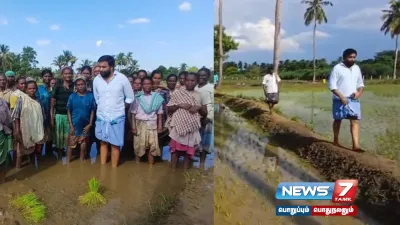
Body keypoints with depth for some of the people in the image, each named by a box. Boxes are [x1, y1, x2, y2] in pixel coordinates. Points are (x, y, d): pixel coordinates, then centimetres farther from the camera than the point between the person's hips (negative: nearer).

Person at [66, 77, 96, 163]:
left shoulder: (90, 96, -6)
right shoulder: (72, 96, -4)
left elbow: (92, 111, -2)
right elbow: (69, 112, -1)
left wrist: (90, 124, -7)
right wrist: (71, 125, -7)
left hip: (85, 126, 0)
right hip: (74, 125, 0)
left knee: (84, 145, 14)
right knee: (70, 145, 6)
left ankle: (82, 162, 30)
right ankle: (68, 161, 19)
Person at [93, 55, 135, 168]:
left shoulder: (122, 78, -11)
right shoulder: (96, 80, -1)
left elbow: (130, 98, -1)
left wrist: (118, 107, 0)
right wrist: (102, 108, 9)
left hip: (117, 117, -3)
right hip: (101, 117, 3)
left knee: (115, 144, 5)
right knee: (103, 142, 16)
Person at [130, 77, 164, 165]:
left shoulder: (157, 97, 2)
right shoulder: (137, 97, -1)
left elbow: (159, 113, 6)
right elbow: (133, 113, 0)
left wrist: (160, 126, 3)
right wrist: (133, 126, -6)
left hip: (152, 124, 1)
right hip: (140, 124, -1)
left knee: (152, 146, 0)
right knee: (139, 145, 4)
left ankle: (151, 166, 10)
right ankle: (137, 164, 18)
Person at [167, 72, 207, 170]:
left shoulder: (199, 95, 7)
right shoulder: (177, 92, 2)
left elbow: (205, 114, 9)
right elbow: (169, 109, 2)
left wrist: (199, 107, -11)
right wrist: (180, 105, -14)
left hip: (192, 127, 2)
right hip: (178, 126, -1)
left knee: (189, 150, 7)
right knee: (175, 149, 2)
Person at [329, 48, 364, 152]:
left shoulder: (357, 68, 10)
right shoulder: (337, 68, -8)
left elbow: (360, 83, 18)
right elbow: (332, 85, -12)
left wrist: (359, 92, -3)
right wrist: (341, 96, -19)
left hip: (353, 100, 4)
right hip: (340, 99, -4)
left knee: (355, 121, -4)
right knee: (338, 120, 9)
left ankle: (356, 145, -7)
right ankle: (336, 140, 26)